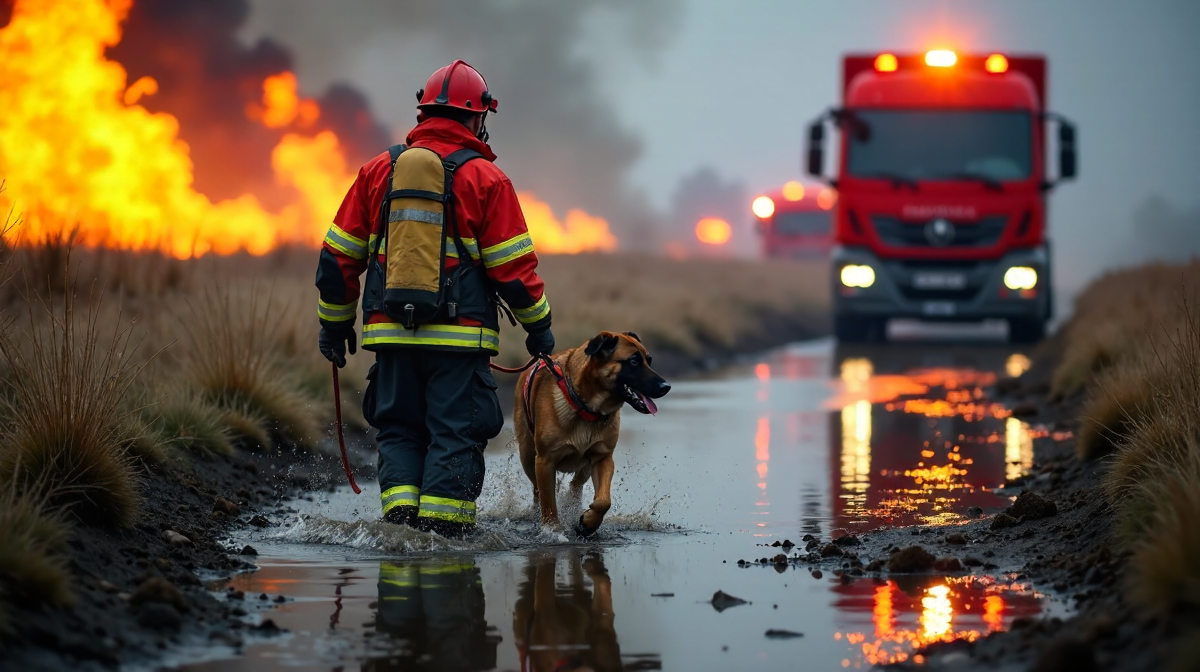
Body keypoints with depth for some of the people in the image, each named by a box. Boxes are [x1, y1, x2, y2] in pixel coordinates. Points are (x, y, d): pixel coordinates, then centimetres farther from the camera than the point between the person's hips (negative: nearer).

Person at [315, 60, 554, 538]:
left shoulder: (379, 170, 8)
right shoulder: (485, 178, -3)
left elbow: (338, 256, 10)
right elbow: (513, 265, -4)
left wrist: (335, 322, 20)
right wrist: (538, 324, 9)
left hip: (392, 331, 3)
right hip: (459, 336, -3)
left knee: (399, 431, 12)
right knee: (455, 435, 2)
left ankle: (400, 518, -3)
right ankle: (442, 533, -4)